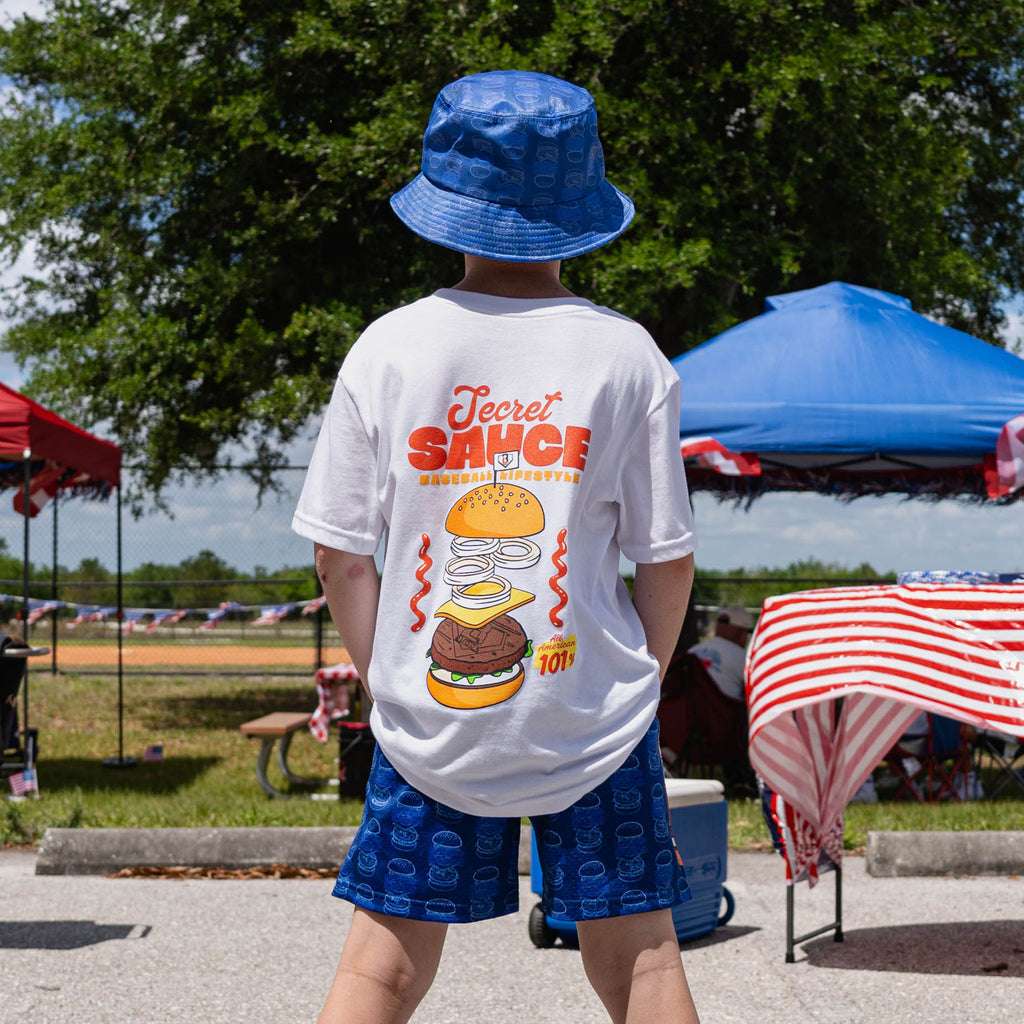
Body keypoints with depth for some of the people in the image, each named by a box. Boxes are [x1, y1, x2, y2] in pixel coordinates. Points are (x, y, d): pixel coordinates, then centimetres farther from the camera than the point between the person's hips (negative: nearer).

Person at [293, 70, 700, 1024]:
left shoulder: (388, 348, -4)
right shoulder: (626, 354, -5)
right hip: (593, 717, -1)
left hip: (426, 721, 1)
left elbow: (339, 554, -1)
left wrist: (385, 680, 11)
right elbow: (667, 557, -1)